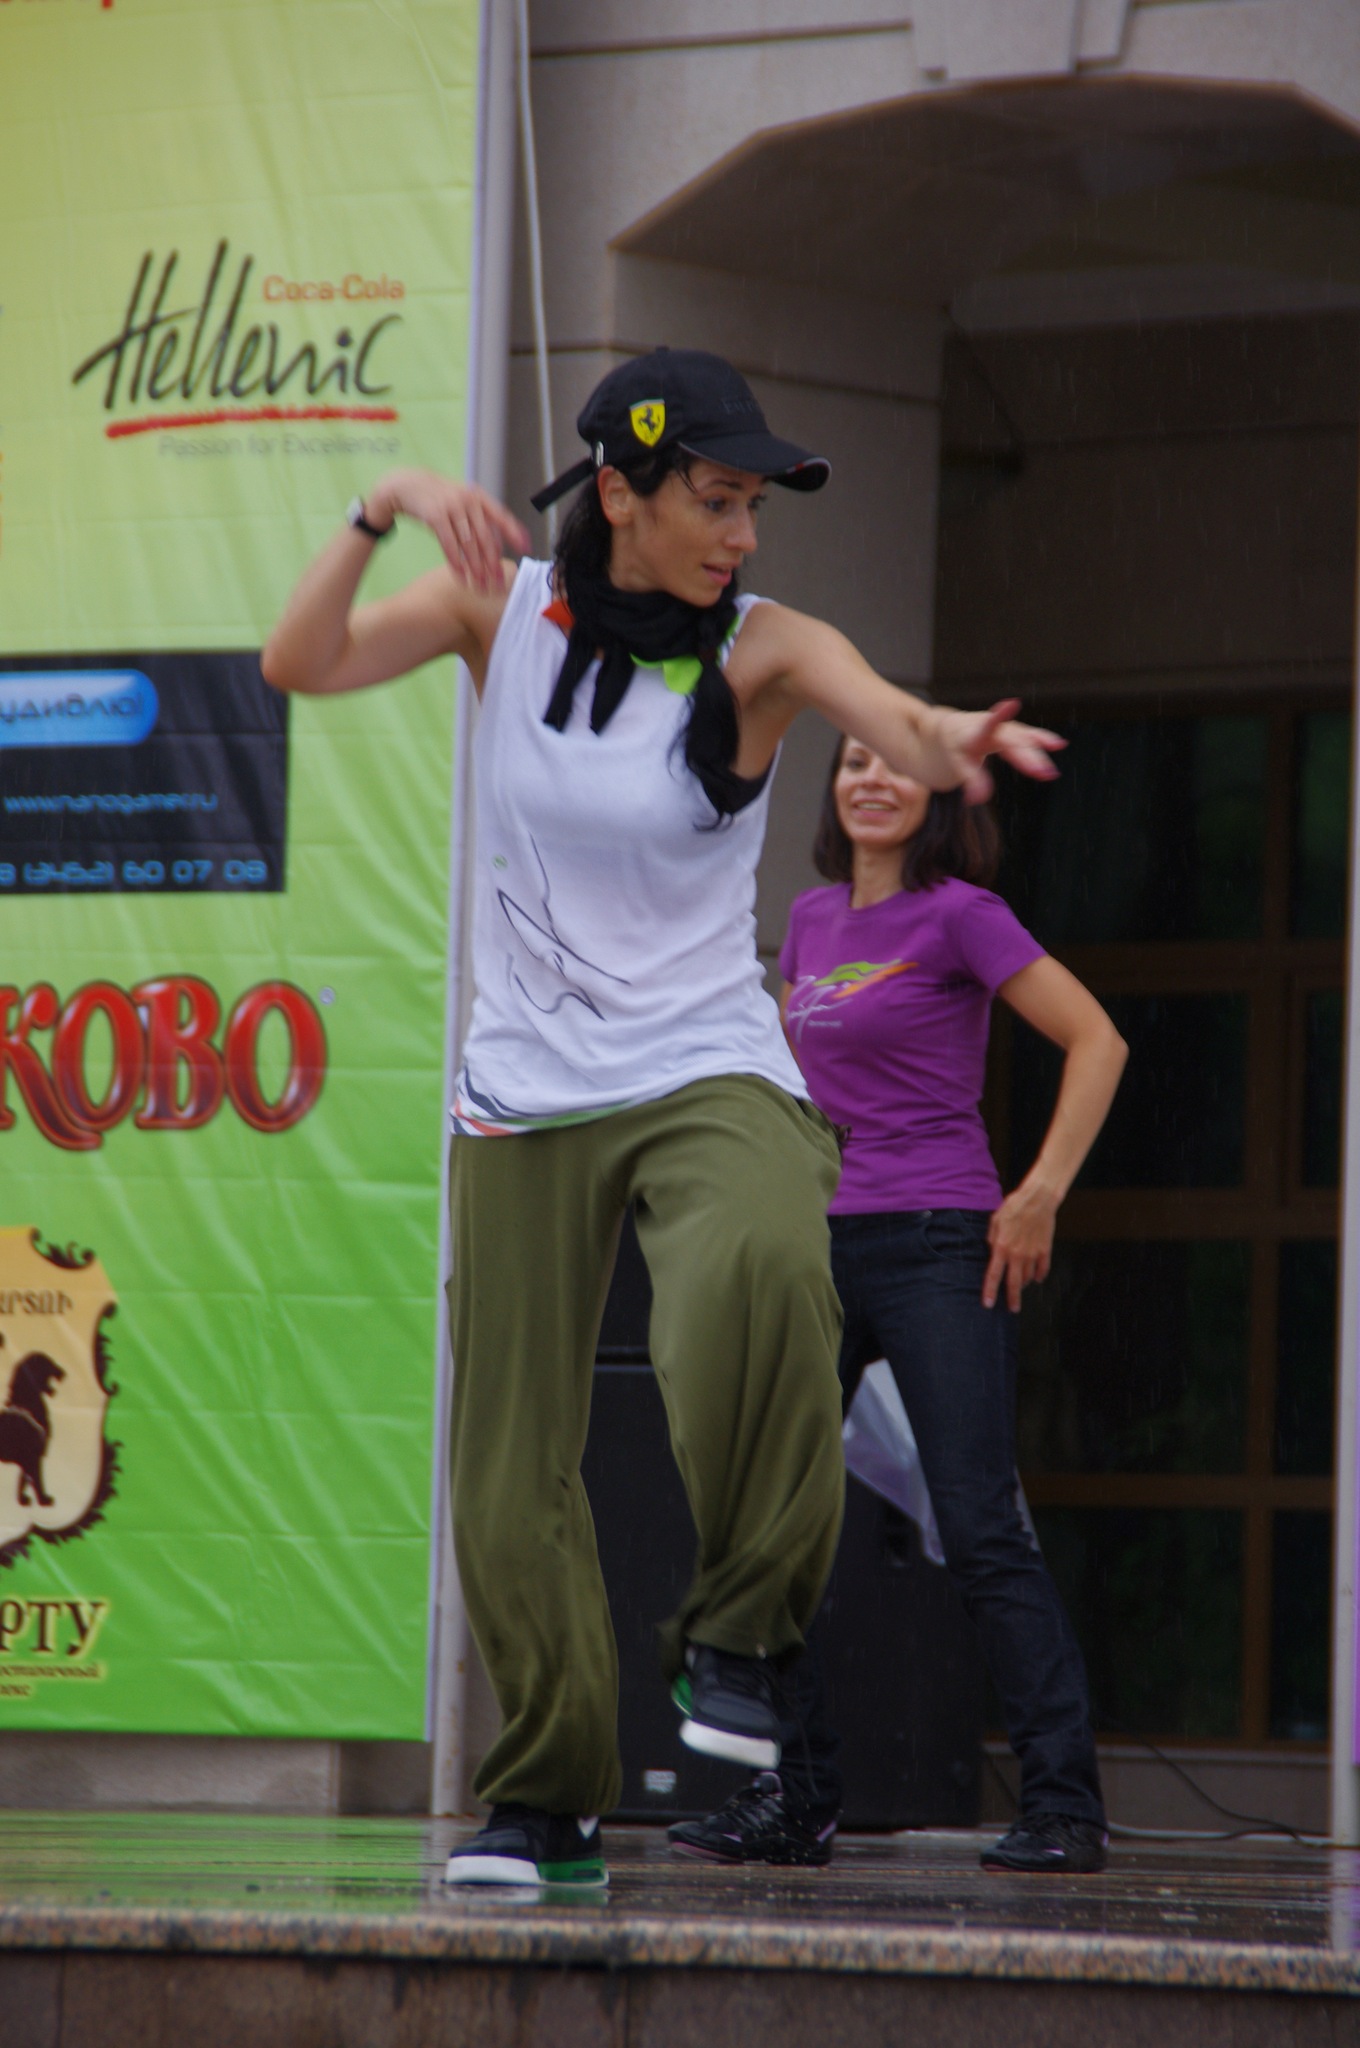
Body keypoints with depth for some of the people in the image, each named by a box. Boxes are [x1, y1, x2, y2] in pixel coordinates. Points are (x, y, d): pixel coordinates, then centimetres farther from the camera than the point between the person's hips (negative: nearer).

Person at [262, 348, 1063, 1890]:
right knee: (510, 1477, 1)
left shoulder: (760, 652, -8)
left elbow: (897, 724, -27)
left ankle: (737, 1634, -20)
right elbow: (302, 665, -11)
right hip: (521, 1096, 3)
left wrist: (952, 741, -51)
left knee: (762, 1267, -36)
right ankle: (548, 1797, 19)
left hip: (707, 1077, -2)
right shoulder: (508, 604, 0)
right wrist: (386, 511, -25)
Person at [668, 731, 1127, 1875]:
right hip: (818, 1245, 7)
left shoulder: (959, 915, -6)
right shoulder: (815, 919, 13)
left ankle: (1065, 1805, -7)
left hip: (936, 1247, -7)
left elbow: (1096, 1041, -9)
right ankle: (794, 1802, 10)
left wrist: (1040, 1197, -12)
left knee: (980, 1531, -11)